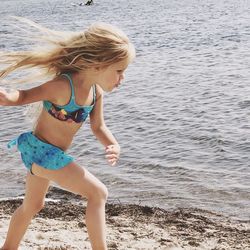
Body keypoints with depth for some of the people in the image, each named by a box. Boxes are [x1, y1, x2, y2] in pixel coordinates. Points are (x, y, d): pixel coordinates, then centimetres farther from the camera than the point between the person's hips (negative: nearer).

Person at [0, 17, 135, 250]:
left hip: (41, 152, 9)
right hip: (41, 151, -9)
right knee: (98, 193, -9)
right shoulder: (63, 87, -27)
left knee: (33, 206, 27)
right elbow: (24, 96, -18)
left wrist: (113, 145, -15)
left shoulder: (96, 91, -4)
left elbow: (98, 127, 5)